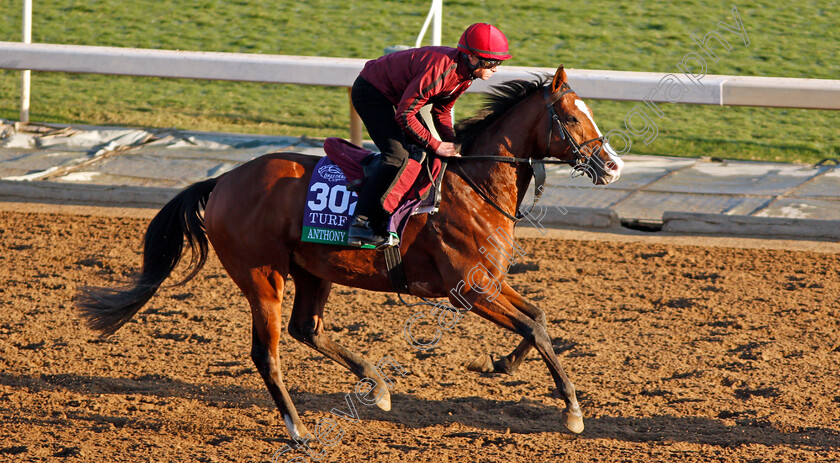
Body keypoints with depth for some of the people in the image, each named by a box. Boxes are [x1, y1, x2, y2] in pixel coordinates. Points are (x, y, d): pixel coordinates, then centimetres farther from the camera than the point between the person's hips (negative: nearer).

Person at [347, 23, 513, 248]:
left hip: (396, 94, 10)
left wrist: (453, 144, -6)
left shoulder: (464, 73, -4)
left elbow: (441, 110, 9)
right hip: (370, 92, -10)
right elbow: (404, 115, -30)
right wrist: (437, 146, -25)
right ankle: (361, 224, -23)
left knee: (423, 151, 9)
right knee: (397, 156, -21)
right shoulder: (440, 68, -34)